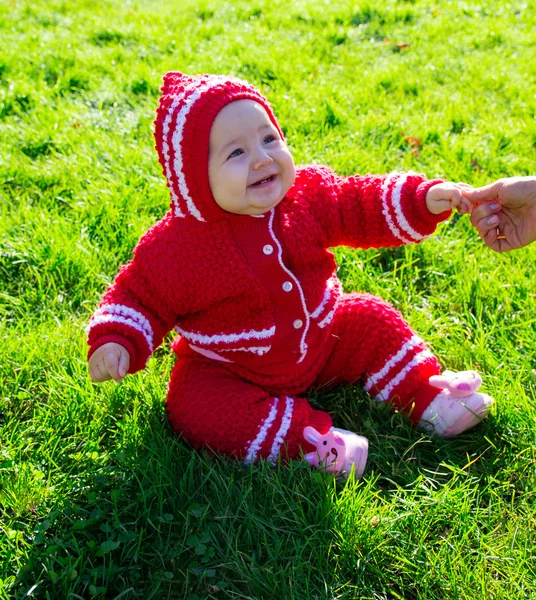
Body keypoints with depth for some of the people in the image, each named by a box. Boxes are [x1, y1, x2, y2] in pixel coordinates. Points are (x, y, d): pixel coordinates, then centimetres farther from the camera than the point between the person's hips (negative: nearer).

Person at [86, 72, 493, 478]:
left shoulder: (309, 194, -11)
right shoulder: (175, 247, -20)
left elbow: (364, 207, -3)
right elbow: (139, 297, -9)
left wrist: (424, 200, -17)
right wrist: (115, 341, -26)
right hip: (229, 373, -3)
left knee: (374, 323, -1)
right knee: (194, 404, -29)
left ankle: (427, 396, 10)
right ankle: (306, 437, -31)